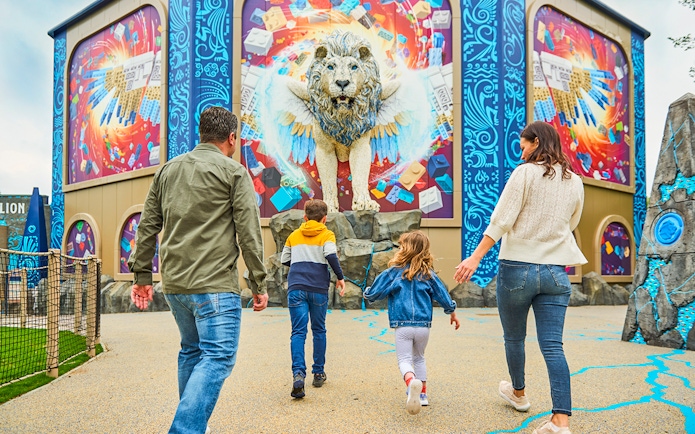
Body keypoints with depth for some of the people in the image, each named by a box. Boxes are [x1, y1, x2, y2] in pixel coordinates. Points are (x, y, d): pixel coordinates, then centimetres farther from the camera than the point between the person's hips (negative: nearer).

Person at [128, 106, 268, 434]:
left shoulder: (167, 169, 14)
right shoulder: (234, 172, -3)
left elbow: (147, 227, 13)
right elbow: (249, 233, -7)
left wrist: (142, 275, 17)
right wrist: (259, 284, -2)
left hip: (173, 283, 7)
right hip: (215, 284, -7)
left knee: (192, 351, 20)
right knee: (218, 357, -3)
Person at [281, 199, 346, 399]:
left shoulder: (294, 235, 15)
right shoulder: (327, 235, 5)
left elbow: (284, 259, 18)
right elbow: (331, 255, -13)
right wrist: (340, 277, -3)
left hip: (296, 287, 1)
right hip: (318, 288, -1)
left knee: (298, 332, -2)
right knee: (319, 330, 14)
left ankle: (298, 373, -20)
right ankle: (318, 373, 22)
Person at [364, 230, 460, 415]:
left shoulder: (393, 272, -4)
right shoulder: (428, 274, 4)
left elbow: (372, 294, -1)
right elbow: (443, 296, 10)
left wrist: (367, 294, 23)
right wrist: (452, 313, 27)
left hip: (403, 326, -3)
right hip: (424, 325, 3)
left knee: (404, 360, 0)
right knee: (419, 358, 23)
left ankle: (411, 382, -32)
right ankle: (422, 394, 24)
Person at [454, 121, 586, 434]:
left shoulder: (525, 173, -8)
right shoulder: (575, 182, 8)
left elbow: (501, 220, -16)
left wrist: (475, 258, -17)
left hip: (517, 268, -4)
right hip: (555, 273, 4)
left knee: (514, 338, 17)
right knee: (552, 346, 2)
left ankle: (518, 394, 37)